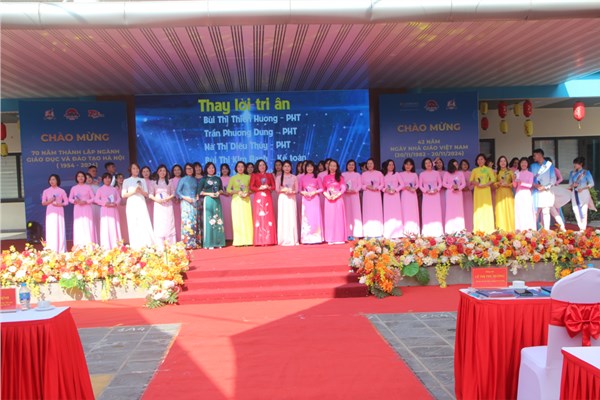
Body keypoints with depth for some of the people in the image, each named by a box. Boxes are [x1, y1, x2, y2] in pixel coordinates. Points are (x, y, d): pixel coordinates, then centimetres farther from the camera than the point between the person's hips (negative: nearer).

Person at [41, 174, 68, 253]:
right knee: (51, 231, -3)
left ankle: (61, 250, -1)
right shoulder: (46, 191, 8)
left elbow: (66, 202, 4)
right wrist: (49, 201, -11)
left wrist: (60, 204, -13)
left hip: (59, 212, -1)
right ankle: (51, 251, -2)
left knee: (60, 230, -4)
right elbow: (43, 203, 8)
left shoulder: (61, 191, 4)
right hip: (50, 212, 1)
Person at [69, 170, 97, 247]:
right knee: (78, 227, -3)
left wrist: (86, 202, -13)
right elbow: (70, 199, 10)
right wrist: (75, 201, -10)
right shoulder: (73, 188, 9)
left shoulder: (88, 187, 4)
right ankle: (79, 247, -2)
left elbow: (93, 198, 2)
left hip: (87, 209, -1)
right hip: (77, 209, 1)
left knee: (88, 226, -6)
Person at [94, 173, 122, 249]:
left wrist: (116, 203, -11)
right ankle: (106, 247, -9)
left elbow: (119, 198, 9)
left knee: (114, 227, 1)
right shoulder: (100, 189, 5)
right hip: (105, 210, -3)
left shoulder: (114, 189, 13)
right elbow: (96, 199, -2)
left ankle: (115, 246, 3)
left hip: (114, 210, 3)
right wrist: (105, 203, -15)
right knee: (106, 227, -8)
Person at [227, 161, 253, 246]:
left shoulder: (248, 177, 10)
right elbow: (228, 190, 3)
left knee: (247, 219, -4)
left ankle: (247, 240, -1)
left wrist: (248, 193, -7)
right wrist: (237, 192, -10)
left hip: (246, 200, 1)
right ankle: (238, 241, -4)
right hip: (236, 200, -1)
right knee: (237, 220, -5)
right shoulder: (233, 178, 7)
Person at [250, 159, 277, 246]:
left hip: (268, 198, 2)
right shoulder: (254, 175, 8)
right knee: (259, 217, -7)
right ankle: (260, 241, -6)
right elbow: (251, 187, 1)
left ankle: (269, 240, -1)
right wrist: (260, 188, -13)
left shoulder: (270, 175, 15)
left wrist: (268, 187, -9)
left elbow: (274, 186, 11)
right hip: (258, 198, -2)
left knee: (269, 217, -3)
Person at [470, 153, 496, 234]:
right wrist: (476, 183, -13)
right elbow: (471, 180, 9)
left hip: (486, 190, -2)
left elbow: (493, 180, -1)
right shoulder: (474, 170, 14)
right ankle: (478, 229, -2)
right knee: (478, 207, -2)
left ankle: (487, 229, -7)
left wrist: (485, 185, -14)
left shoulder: (489, 169, 7)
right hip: (477, 190, 2)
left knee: (487, 207, -6)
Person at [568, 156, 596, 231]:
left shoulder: (586, 172, 0)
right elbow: (570, 184, 13)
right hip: (574, 194, 4)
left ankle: (583, 228, -2)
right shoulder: (572, 173, 11)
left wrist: (583, 188, -14)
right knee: (576, 210, -2)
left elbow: (591, 184, -2)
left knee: (583, 211, -6)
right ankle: (580, 227, 4)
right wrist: (572, 186, -10)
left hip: (583, 193, -4)